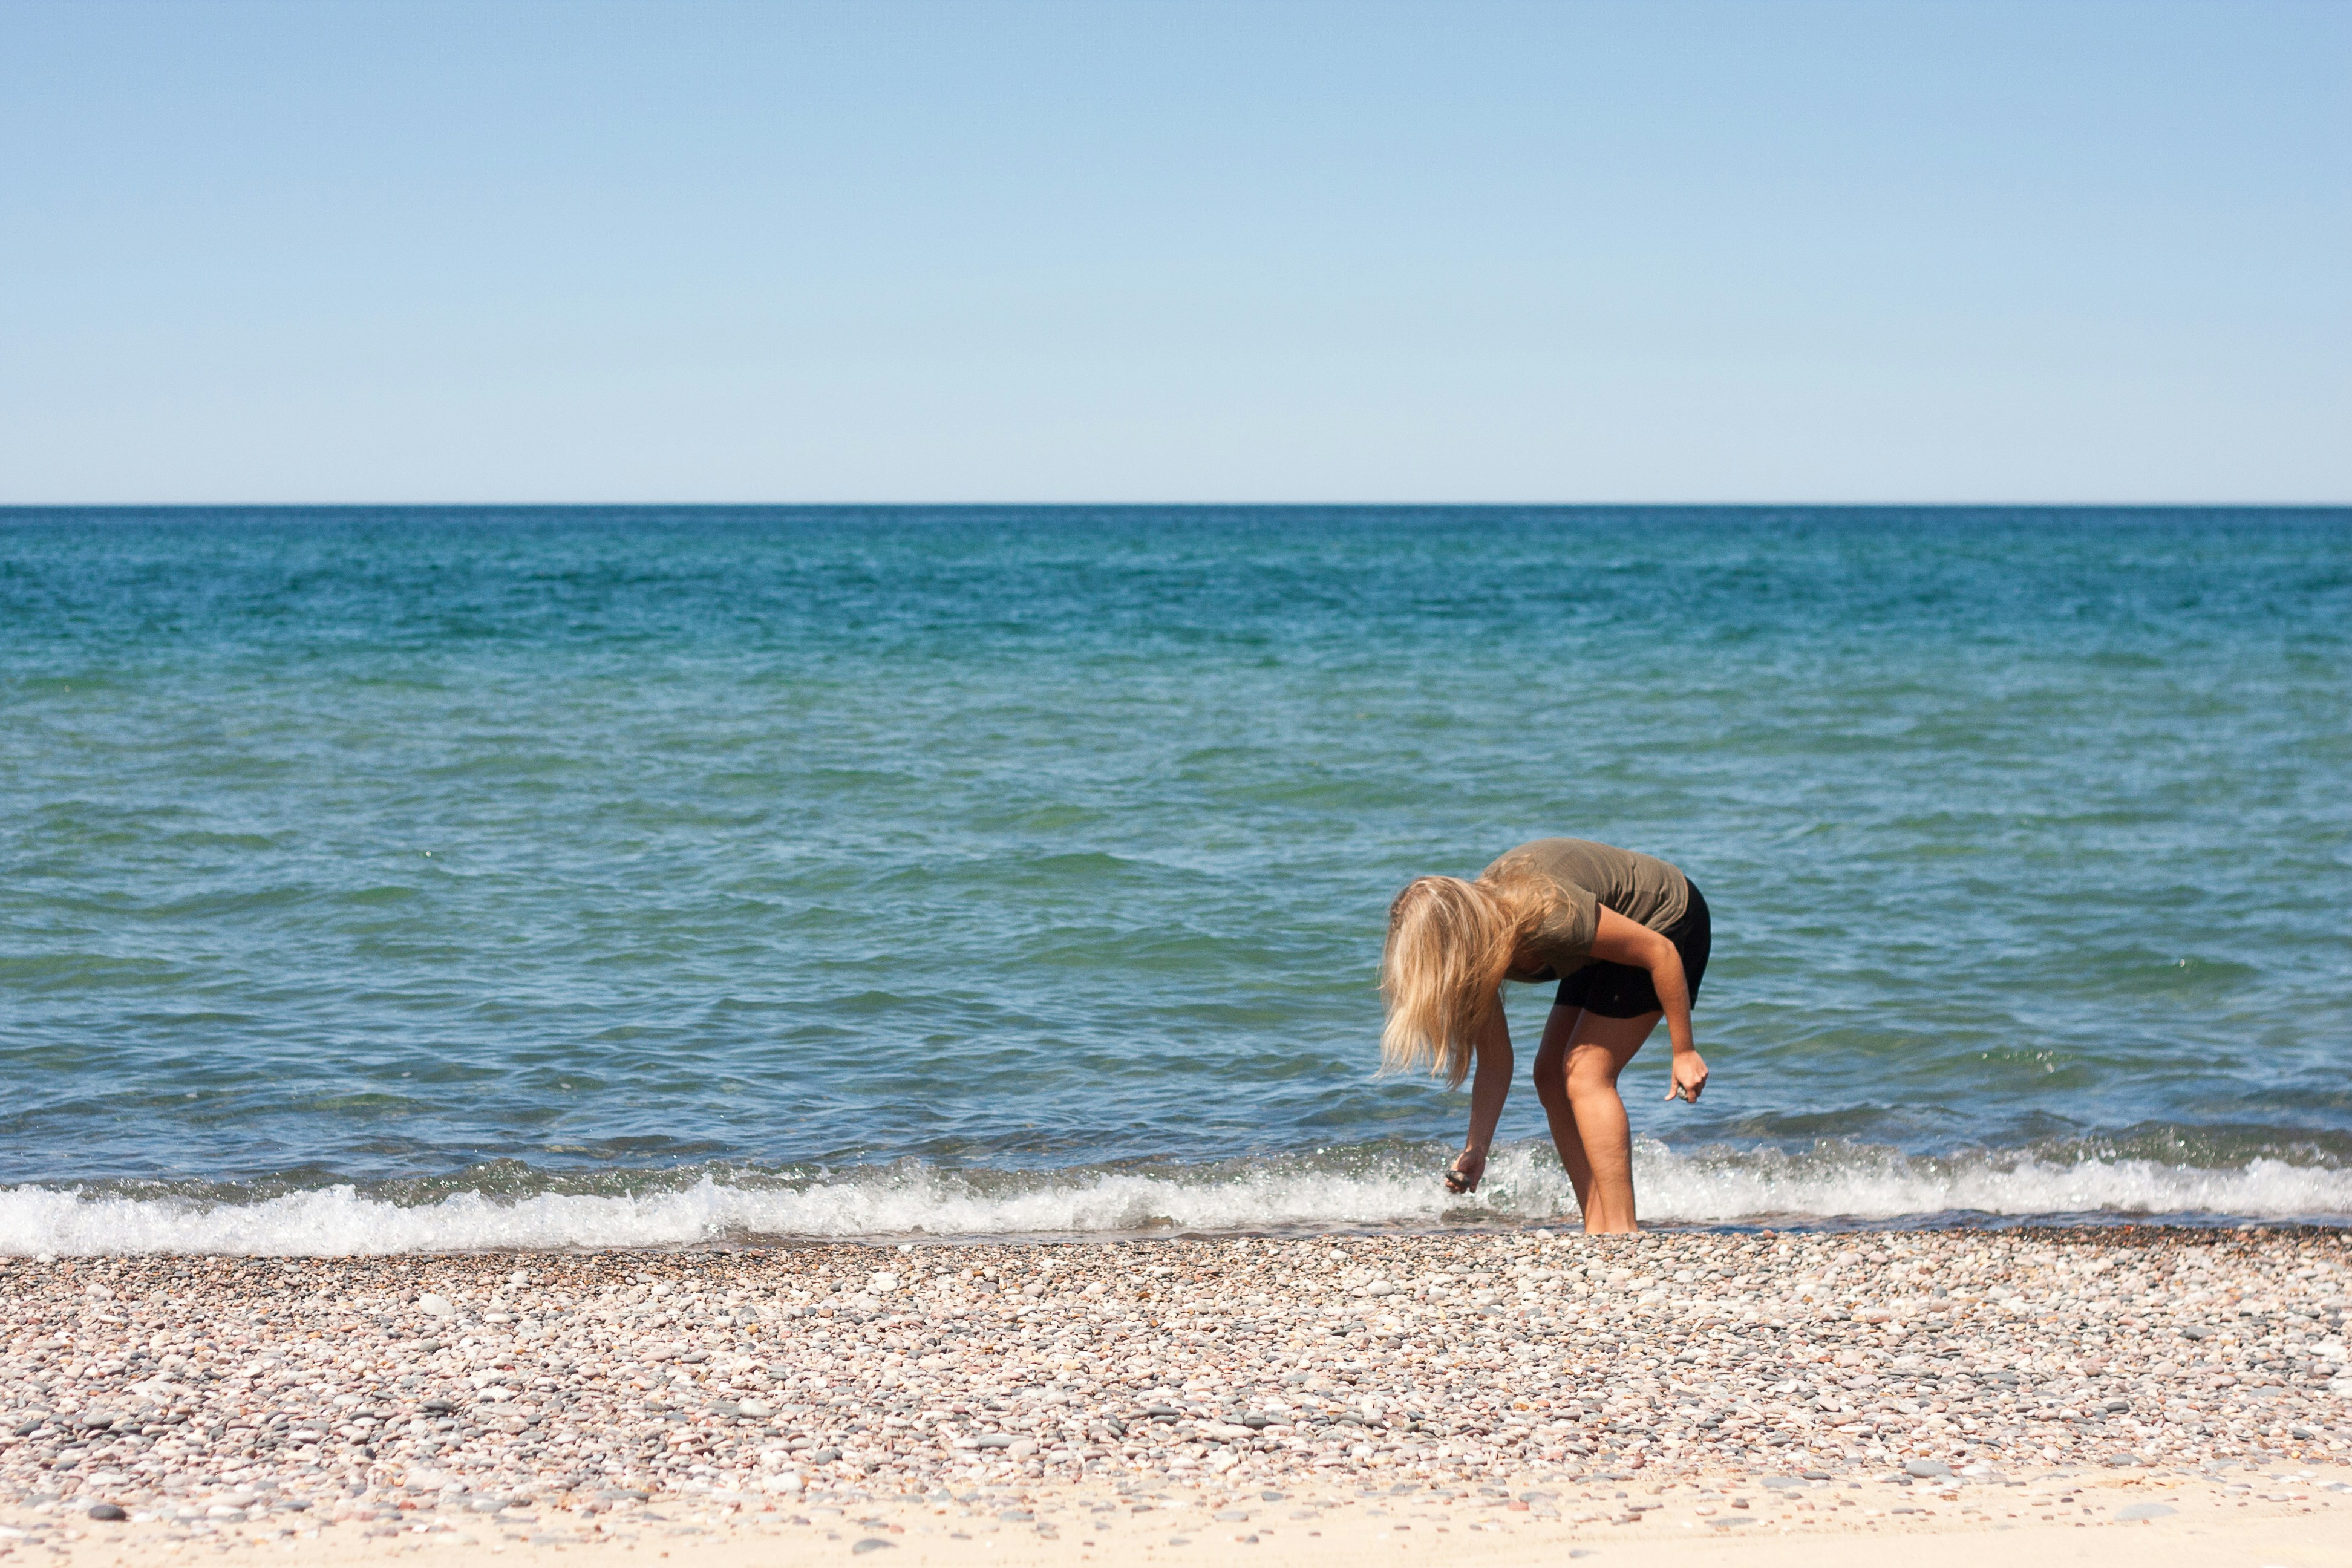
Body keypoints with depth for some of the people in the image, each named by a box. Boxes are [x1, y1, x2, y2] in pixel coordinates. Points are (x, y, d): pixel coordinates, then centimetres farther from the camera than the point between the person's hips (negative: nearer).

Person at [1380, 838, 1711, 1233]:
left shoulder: (1546, 917, -38)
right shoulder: (1472, 941, -13)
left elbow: (1661, 952, -28)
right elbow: (1494, 1063, -5)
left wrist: (1685, 1052, -20)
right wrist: (1476, 1150, -15)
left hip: (1667, 924, -8)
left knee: (1585, 1076, -16)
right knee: (1551, 1077, 3)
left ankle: (1622, 1234, -13)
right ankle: (1598, 1229, 7)